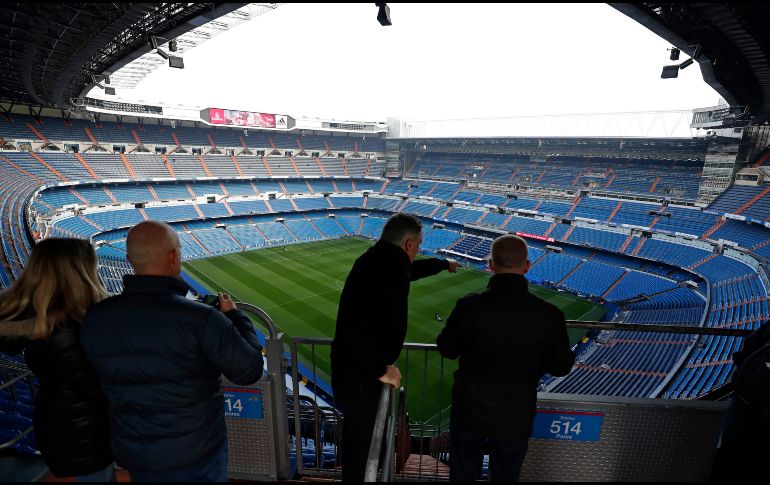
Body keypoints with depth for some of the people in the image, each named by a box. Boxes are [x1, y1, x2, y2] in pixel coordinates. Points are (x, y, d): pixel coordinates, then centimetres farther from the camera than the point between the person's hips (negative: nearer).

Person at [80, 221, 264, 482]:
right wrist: (235, 316, -6)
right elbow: (249, 370, -19)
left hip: (132, 455, 5)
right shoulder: (200, 318, -28)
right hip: (197, 453, -4)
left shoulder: (95, 318, -12)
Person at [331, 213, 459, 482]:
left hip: (358, 367, 10)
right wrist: (380, 370, -23)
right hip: (359, 375, -10)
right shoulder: (383, 268, -28)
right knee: (361, 441, 8)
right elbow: (359, 327, -36)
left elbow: (412, 269, 26)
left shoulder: (381, 258, 4)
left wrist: (443, 264, 42)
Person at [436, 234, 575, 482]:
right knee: (506, 477, 25)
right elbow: (561, 367, -6)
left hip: (470, 412, -1)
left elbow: (447, 350, -7)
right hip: (516, 417, 1)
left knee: (462, 475, 23)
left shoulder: (468, 306, -23)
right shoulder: (549, 315, -21)